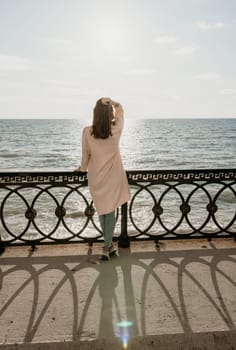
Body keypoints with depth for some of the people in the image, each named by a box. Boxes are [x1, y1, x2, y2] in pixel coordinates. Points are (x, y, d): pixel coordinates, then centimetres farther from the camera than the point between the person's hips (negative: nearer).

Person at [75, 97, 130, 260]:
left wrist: (82, 168, 16)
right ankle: (107, 247, 12)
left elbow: (85, 156, -3)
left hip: (96, 177, 1)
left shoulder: (87, 132, -13)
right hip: (113, 177, 0)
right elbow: (120, 109, 7)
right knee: (110, 211, 9)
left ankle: (109, 245, 26)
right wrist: (111, 102, -12)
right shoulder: (116, 130, -10)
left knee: (102, 210, 16)